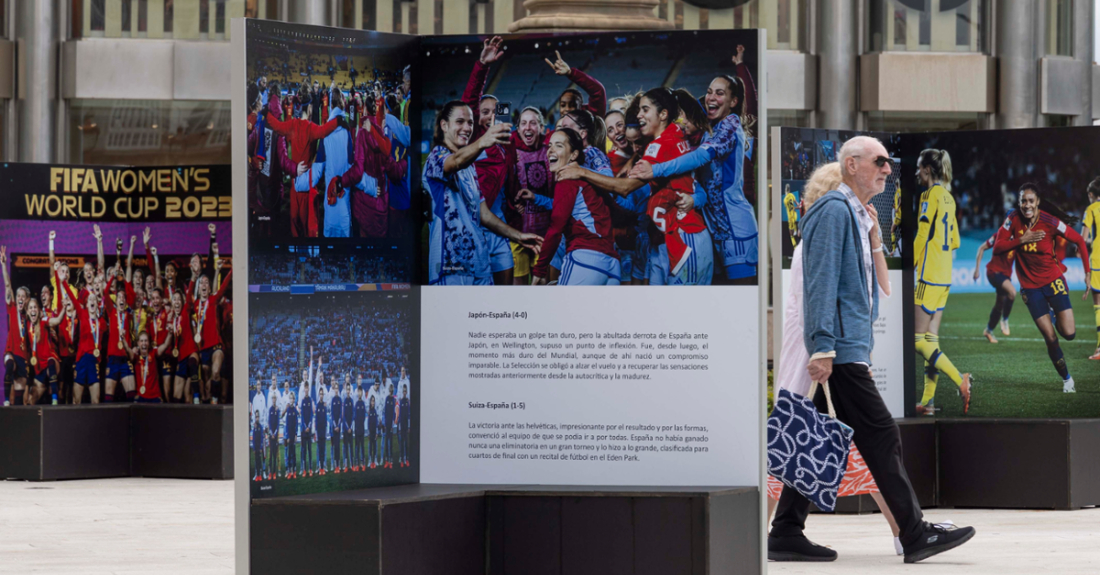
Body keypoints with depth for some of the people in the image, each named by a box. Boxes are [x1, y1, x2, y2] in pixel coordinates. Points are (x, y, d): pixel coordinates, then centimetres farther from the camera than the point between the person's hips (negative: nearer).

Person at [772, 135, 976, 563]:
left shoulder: (859, 218, 23)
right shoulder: (834, 211, -9)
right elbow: (822, 282, -16)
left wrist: (862, 356, 25)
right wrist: (823, 347, -23)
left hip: (848, 349, 10)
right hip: (840, 349, -10)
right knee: (881, 437, -9)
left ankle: (786, 534, 8)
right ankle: (914, 535, -7)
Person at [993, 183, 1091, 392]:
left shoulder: (1050, 222, -17)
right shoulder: (1014, 219, -9)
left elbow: (1080, 241, -8)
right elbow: (997, 248, -11)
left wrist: (1088, 273, -12)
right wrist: (1022, 239, -25)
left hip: (1053, 280, -1)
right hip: (1030, 286, 1)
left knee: (1069, 334, -9)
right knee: (1050, 339, -4)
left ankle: (1054, 314, 26)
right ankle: (1067, 379, 15)